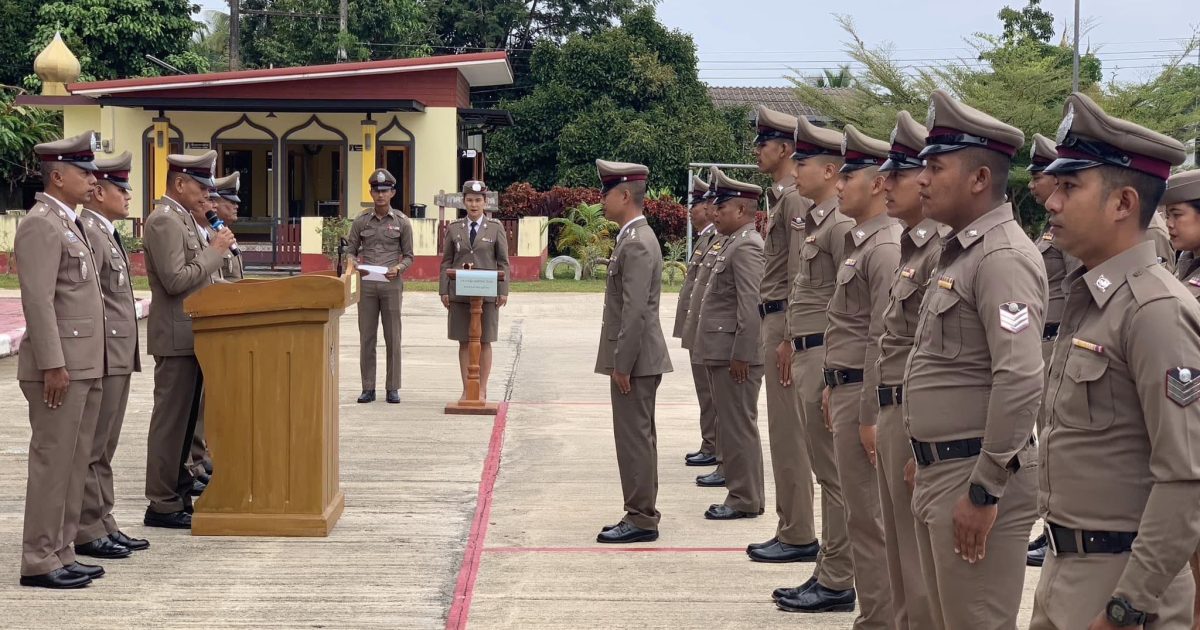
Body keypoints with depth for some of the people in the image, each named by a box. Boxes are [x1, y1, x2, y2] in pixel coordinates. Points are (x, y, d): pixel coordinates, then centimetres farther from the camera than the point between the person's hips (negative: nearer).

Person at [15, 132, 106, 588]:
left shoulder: (69, 223, 19)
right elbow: (38, 300, -19)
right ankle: (39, 561, -1)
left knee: (75, 463, 11)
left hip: (84, 364, 10)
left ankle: (60, 553, 17)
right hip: (60, 365, -10)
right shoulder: (41, 225, -12)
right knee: (52, 461, -6)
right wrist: (53, 365, -22)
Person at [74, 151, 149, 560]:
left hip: (118, 357, 10)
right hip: (102, 357, -10)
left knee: (104, 449, 15)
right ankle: (88, 532, 2)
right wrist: (95, 354, -22)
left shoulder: (108, 233, 16)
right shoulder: (88, 233, -15)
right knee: (90, 450, -3)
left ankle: (104, 525, 21)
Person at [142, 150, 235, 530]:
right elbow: (176, 280, -22)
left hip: (191, 335, 10)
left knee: (184, 419, 15)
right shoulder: (164, 221, -15)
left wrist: (203, 229, 11)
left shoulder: (183, 219, 16)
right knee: (171, 419, -5)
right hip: (176, 337, -10)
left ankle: (178, 492, 23)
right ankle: (162, 505, 0)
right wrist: (215, 250, -15)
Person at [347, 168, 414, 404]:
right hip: (367, 285, 1)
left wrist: (398, 268, -14)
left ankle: (393, 389, 6)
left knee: (392, 338, 1)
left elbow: (408, 256, 6)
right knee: (366, 337, 2)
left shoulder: (402, 222, 4)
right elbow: (350, 250, 10)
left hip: (391, 285, -1)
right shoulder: (361, 221, 6)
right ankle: (368, 388, 7)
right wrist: (356, 265, -12)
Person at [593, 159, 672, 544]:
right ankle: (640, 515, 21)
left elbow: (635, 311, -22)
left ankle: (641, 520, 0)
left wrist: (622, 365, -20)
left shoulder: (637, 244, -18)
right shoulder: (634, 238, 14)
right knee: (638, 438, 14)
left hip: (635, 359, -10)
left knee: (635, 439, -5)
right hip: (636, 358, 10)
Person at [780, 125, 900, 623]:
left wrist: (870, 415, -21)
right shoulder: (860, 241, 15)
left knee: (869, 515, -4)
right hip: (846, 387, 10)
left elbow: (885, 340, -22)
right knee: (861, 510, 15)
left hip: (864, 395, -10)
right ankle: (871, 596, 23)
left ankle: (878, 617, 3)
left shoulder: (886, 248, -17)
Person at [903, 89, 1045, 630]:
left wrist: (985, 491, -23)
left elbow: (1021, 382, -26)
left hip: (976, 477, -10)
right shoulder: (961, 252, 14)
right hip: (939, 470, 10)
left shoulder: (1003, 258, -17)